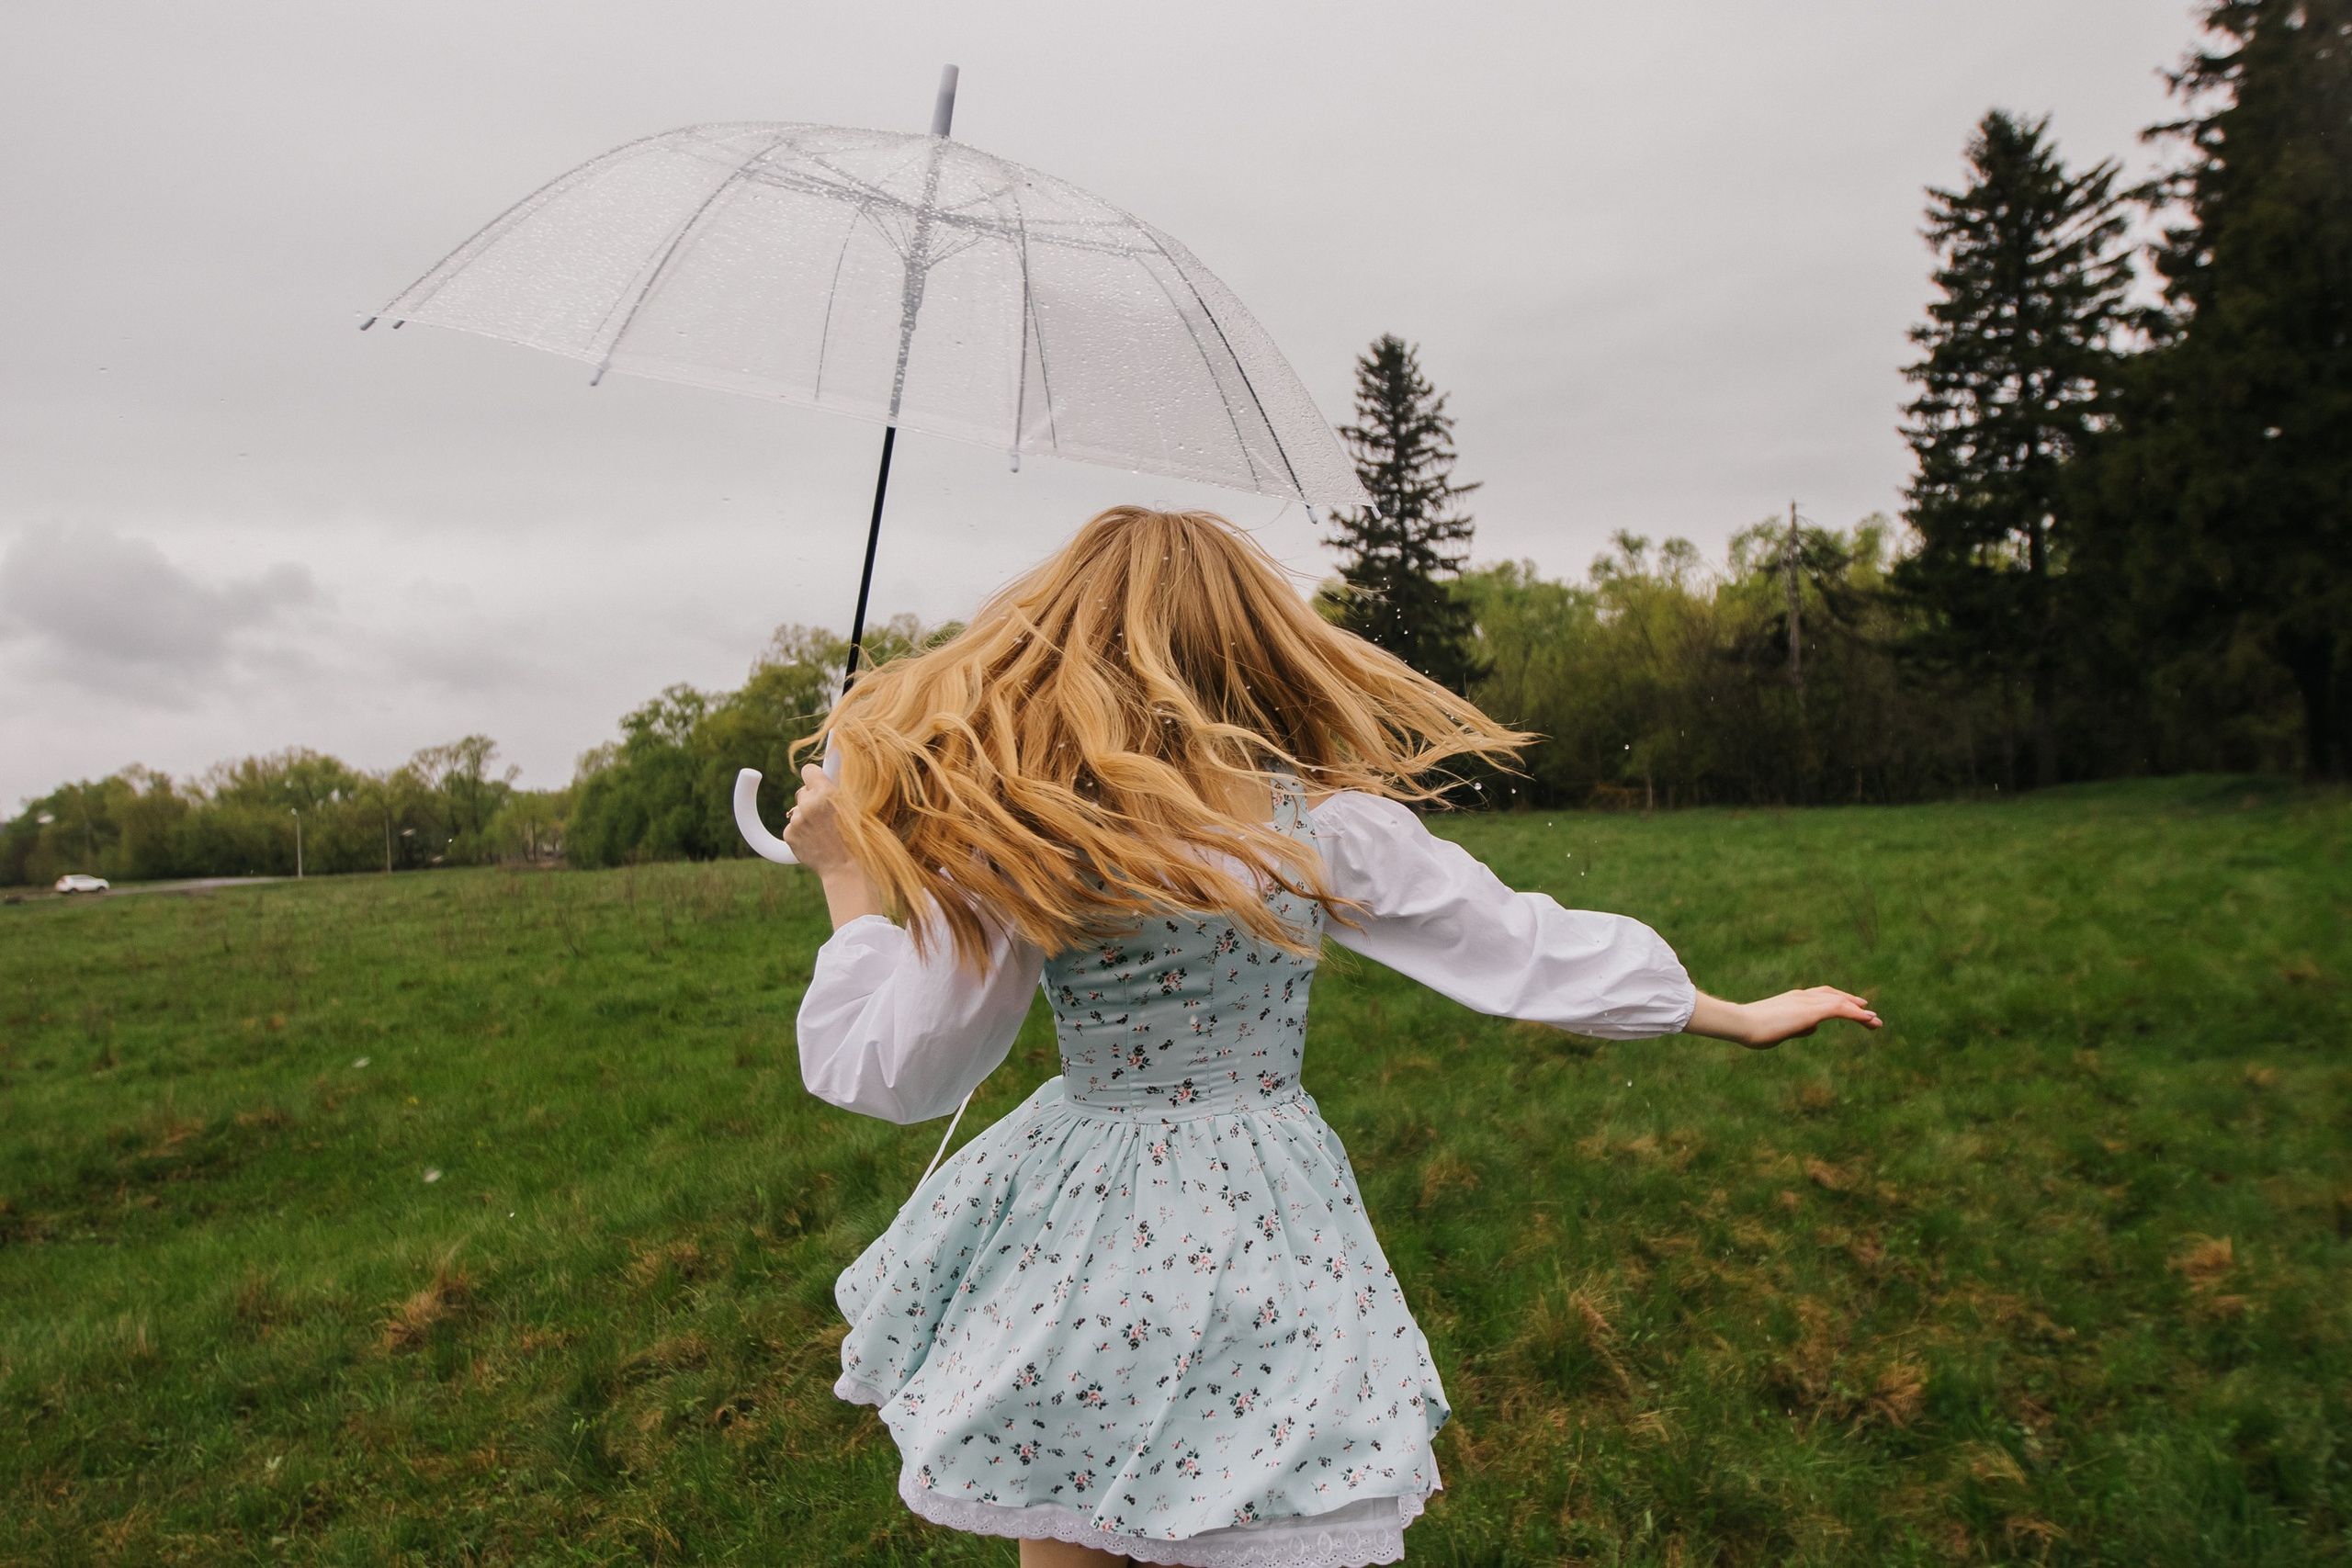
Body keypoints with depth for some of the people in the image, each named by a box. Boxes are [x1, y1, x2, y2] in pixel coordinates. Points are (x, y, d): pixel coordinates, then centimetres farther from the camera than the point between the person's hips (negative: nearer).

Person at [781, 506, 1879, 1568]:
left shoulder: (1010, 839, -14)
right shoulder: (1325, 823, -10)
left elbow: (887, 1072, -7)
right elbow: (1529, 949, -4)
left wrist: (849, 876, 5)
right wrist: (1743, 1017, 9)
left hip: (1074, 1253, 0)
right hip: (1257, 1234, 1)